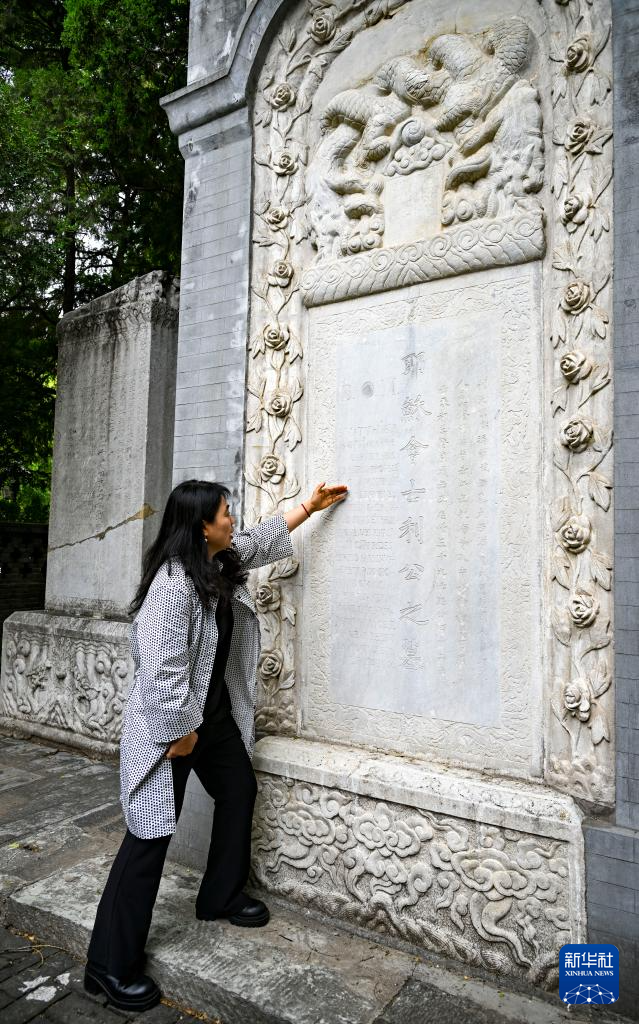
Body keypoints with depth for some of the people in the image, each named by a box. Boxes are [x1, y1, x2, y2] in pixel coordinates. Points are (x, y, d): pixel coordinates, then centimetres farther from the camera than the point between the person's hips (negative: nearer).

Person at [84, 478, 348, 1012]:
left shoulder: (223, 561, 0)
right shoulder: (172, 582, -28)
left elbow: (263, 537, 18)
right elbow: (161, 665, -28)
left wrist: (310, 505, 23)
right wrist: (179, 729, -20)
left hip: (216, 713, 10)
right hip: (169, 723, -10)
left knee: (239, 790, 20)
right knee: (152, 833, -2)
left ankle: (223, 896, 42)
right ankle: (111, 965, 15)